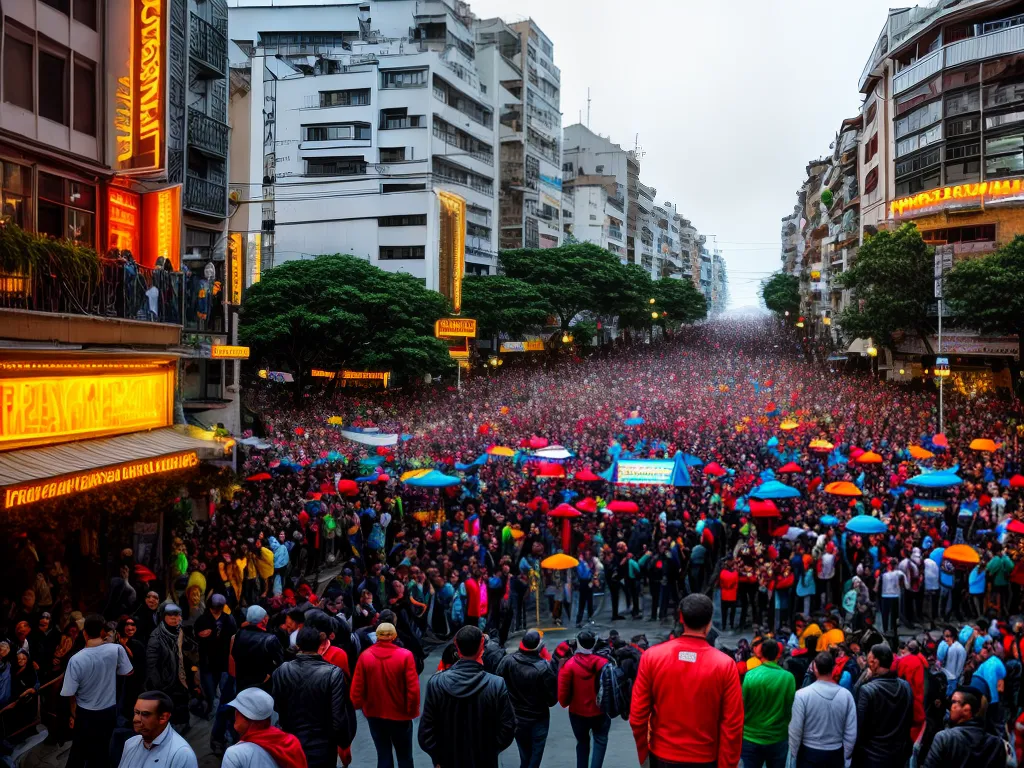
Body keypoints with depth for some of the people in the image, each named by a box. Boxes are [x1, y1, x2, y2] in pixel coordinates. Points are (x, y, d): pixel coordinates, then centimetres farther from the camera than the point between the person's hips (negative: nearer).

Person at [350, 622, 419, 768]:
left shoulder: (365, 656, -10)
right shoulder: (405, 656, -16)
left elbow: (357, 688, -7)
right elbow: (413, 688, -16)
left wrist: (359, 705, 10)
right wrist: (412, 711, -2)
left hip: (374, 714, 2)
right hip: (400, 714, -2)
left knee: (383, 756, 15)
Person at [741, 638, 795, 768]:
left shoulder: (750, 675, -12)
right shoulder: (788, 678, -10)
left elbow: (742, 706, -6)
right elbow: (791, 708, -3)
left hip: (751, 738, -1)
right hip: (778, 739, 1)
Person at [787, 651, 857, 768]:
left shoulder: (803, 694, -18)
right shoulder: (846, 695, -10)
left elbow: (795, 730, -13)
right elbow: (851, 732, -5)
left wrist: (794, 753, 3)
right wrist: (845, 755, 9)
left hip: (809, 753, -2)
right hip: (836, 754, 2)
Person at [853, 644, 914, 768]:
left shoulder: (867, 690, -20)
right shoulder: (906, 686, -4)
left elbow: (859, 727, -16)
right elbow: (909, 720, 6)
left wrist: (854, 754, -3)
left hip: (872, 757, -5)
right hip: (899, 754, 5)